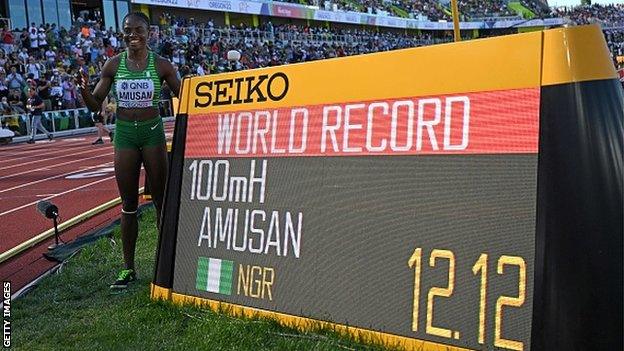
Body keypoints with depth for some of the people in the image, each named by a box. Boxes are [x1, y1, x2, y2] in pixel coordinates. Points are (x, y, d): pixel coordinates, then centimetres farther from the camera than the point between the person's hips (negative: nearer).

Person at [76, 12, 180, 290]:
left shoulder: (161, 65, -1)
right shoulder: (113, 65, 3)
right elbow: (96, 105, 5)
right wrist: (84, 90, -15)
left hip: (153, 133, -1)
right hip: (124, 134, 2)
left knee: (161, 200, 3)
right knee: (128, 204, 7)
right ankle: (128, 268, 17)